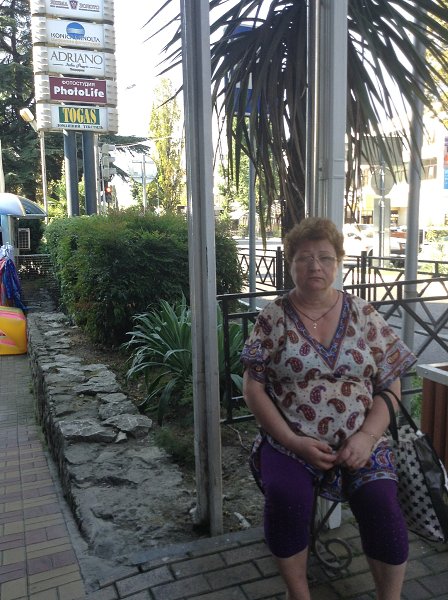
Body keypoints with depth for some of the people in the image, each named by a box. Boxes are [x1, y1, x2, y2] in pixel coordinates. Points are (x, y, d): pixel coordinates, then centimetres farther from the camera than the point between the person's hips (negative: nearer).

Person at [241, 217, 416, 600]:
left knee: (380, 503, -24)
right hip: (289, 443, 0)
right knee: (285, 497, -27)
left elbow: (390, 387, 5)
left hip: (359, 444, 1)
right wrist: (294, 442, -12)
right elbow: (253, 387, -2)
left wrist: (366, 437, -11)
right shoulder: (273, 318, 0)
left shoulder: (364, 316, 4)